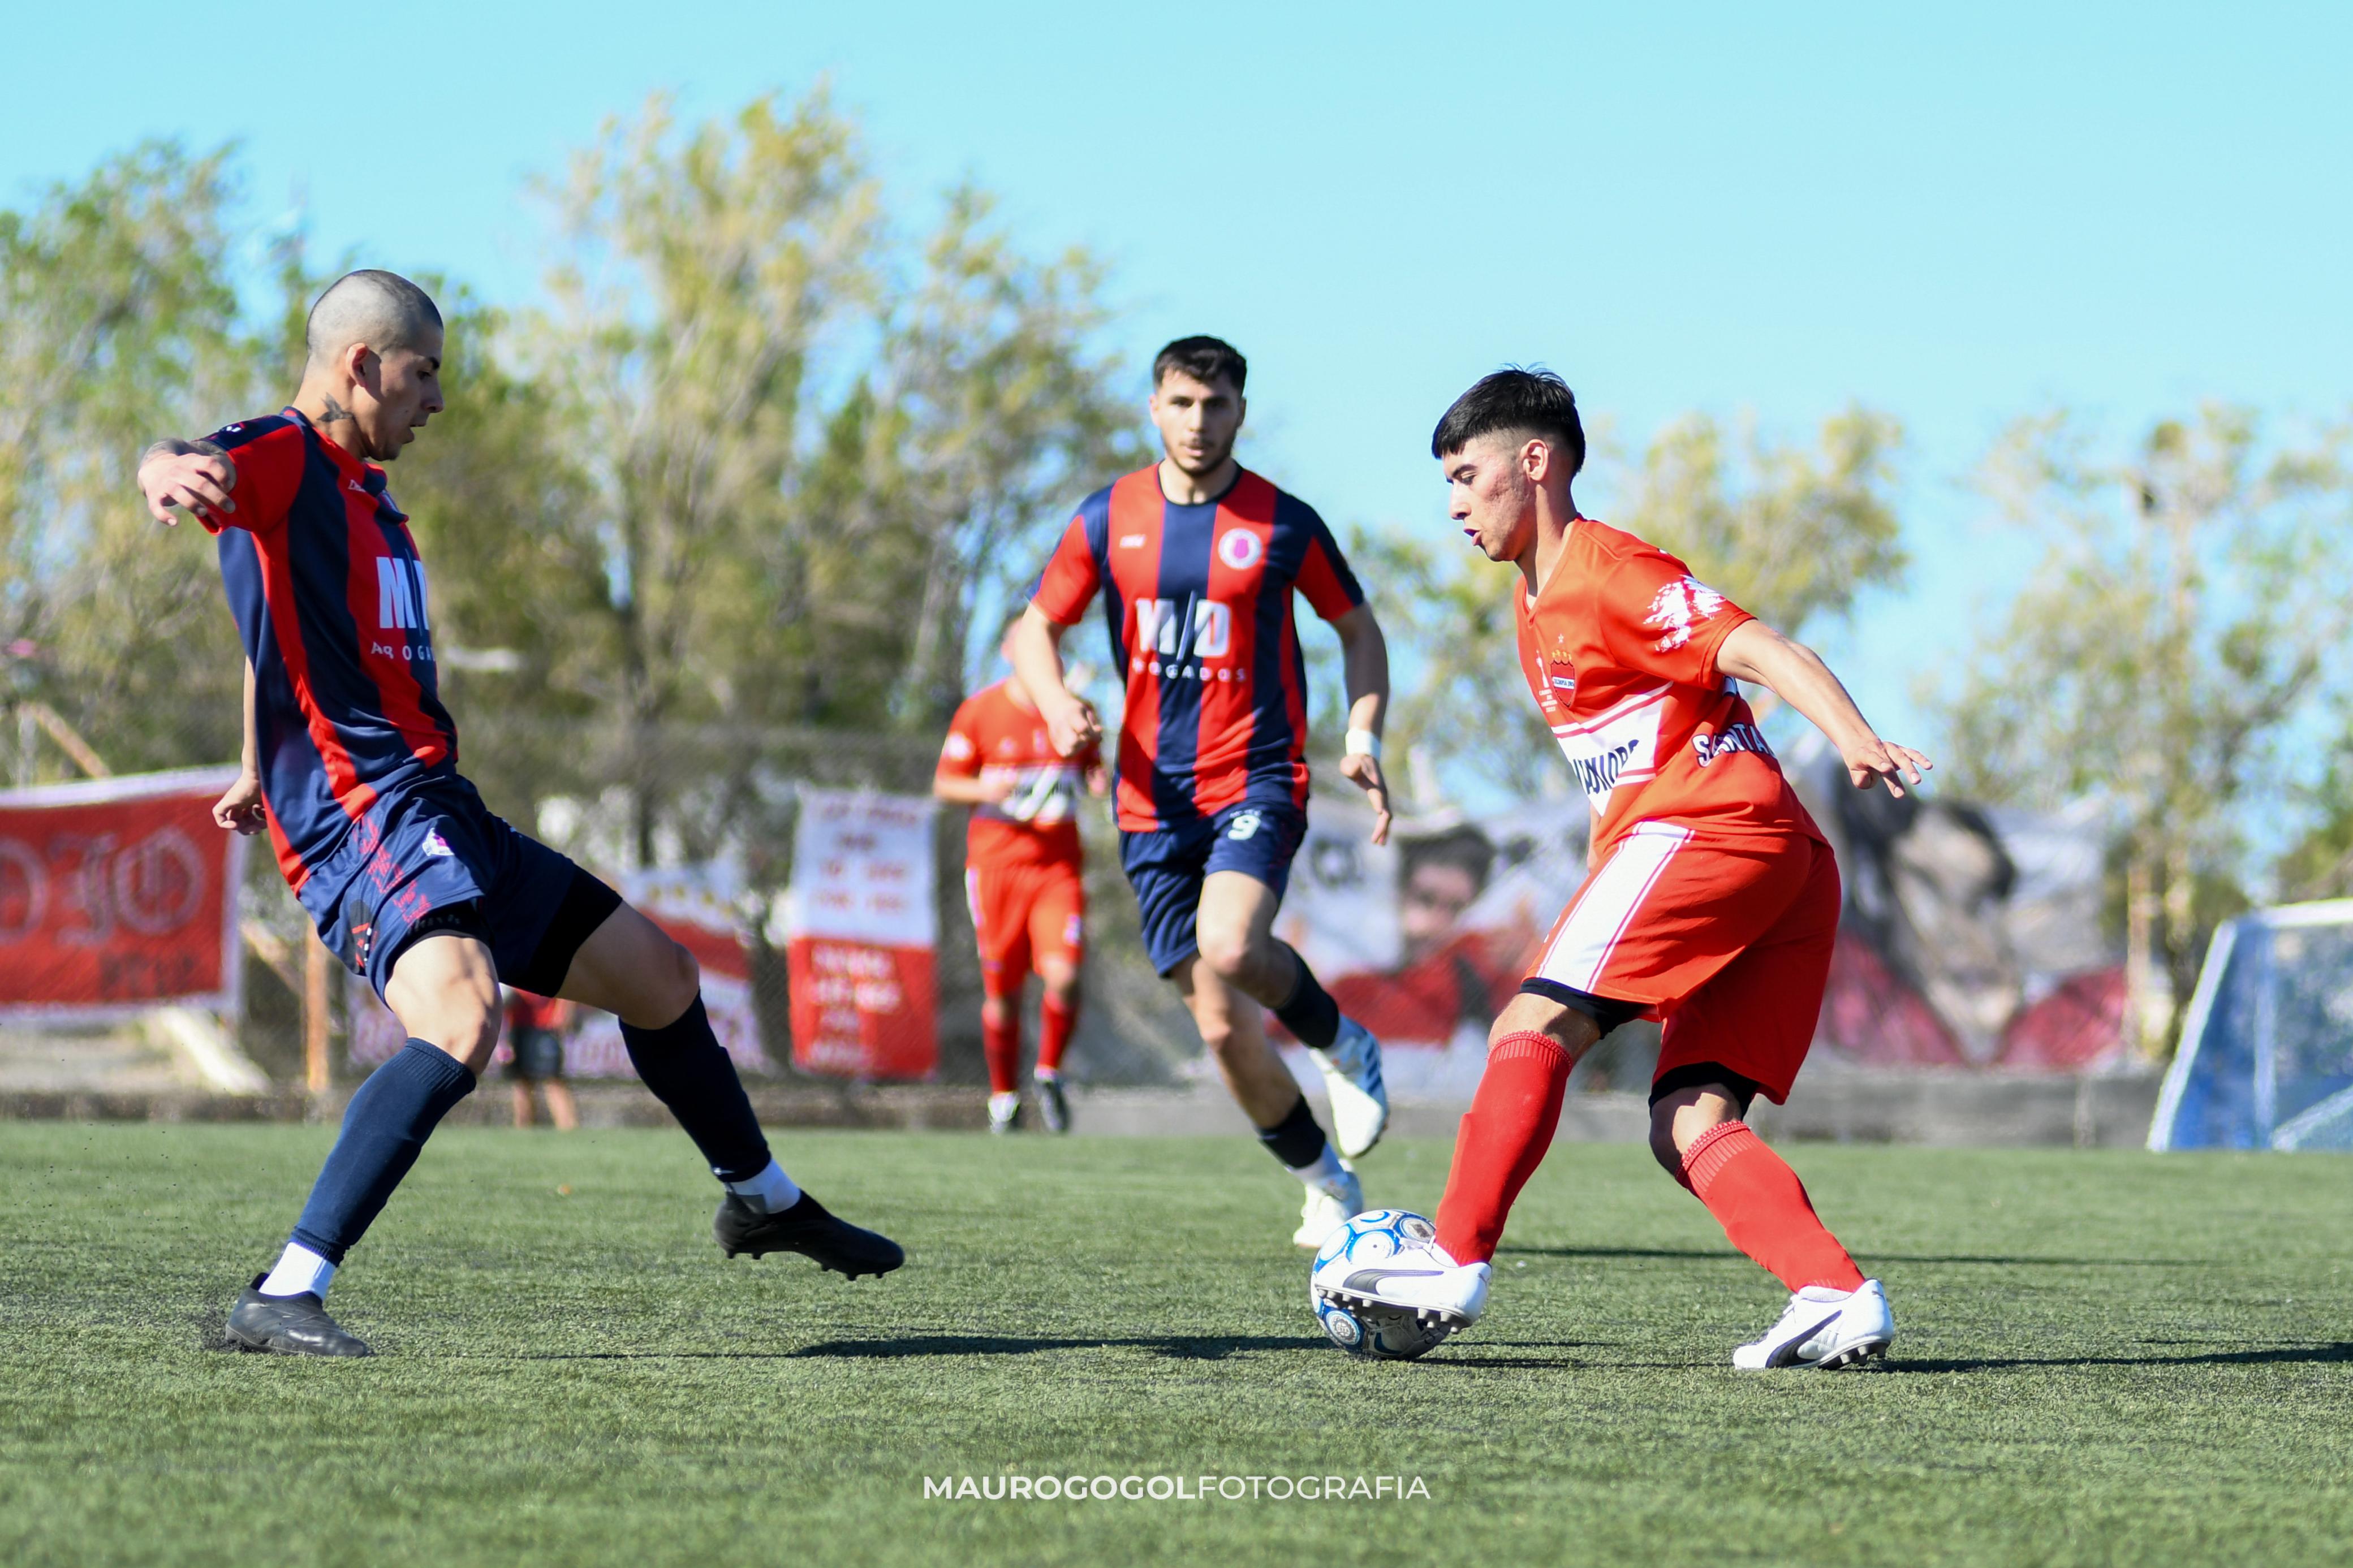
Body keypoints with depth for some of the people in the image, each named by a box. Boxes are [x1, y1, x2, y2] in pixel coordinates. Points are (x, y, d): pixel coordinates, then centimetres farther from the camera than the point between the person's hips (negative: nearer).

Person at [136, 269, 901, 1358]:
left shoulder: (363, 493, 22)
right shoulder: (282, 457, -9)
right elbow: (212, 468, -34)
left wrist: (259, 770, 51)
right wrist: (174, 471, -58)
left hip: (441, 815, 10)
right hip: (365, 815, -10)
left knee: (658, 975, 20)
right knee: (461, 1023, -35)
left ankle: (764, 1201, 43)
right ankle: (282, 1298, -38)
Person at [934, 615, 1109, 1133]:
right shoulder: (980, 711, -1)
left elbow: (1092, 765, 22)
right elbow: (944, 784, 4)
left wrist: (1100, 780, -2)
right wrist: (983, 789, -17)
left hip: (1060, 863, 1)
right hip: (996, 862, -1)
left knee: (1063, 978, -17)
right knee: (1003, 993, 2)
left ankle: (1048, 1074, 8)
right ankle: (1003, 1096, 21)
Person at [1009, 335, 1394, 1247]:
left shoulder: (1283, 524, -1)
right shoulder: (1107, 520, 5)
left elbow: (1358, 629, 11)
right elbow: (1034, 630, 14)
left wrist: (1364, 739, -4)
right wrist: (1059, 707, -7)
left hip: (1258, 782, -3)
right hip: (1153, 798, 3)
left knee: (1231, 947, -31)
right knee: (1220, 1025, 1)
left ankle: (1343, 1046, 0)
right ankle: (1325, 1183, 20)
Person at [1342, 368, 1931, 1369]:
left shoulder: (1611, 574, -6)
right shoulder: (1537, 602, 25)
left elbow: (1762, 652, -18)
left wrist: (1856, 741, -33)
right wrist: (1602, 878, 27)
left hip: (1709, 827, -10)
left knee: (1534, 1027, -13)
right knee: (1688, 1127, -2)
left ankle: (1457, 1267, -14)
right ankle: (1838, 1297, -16)